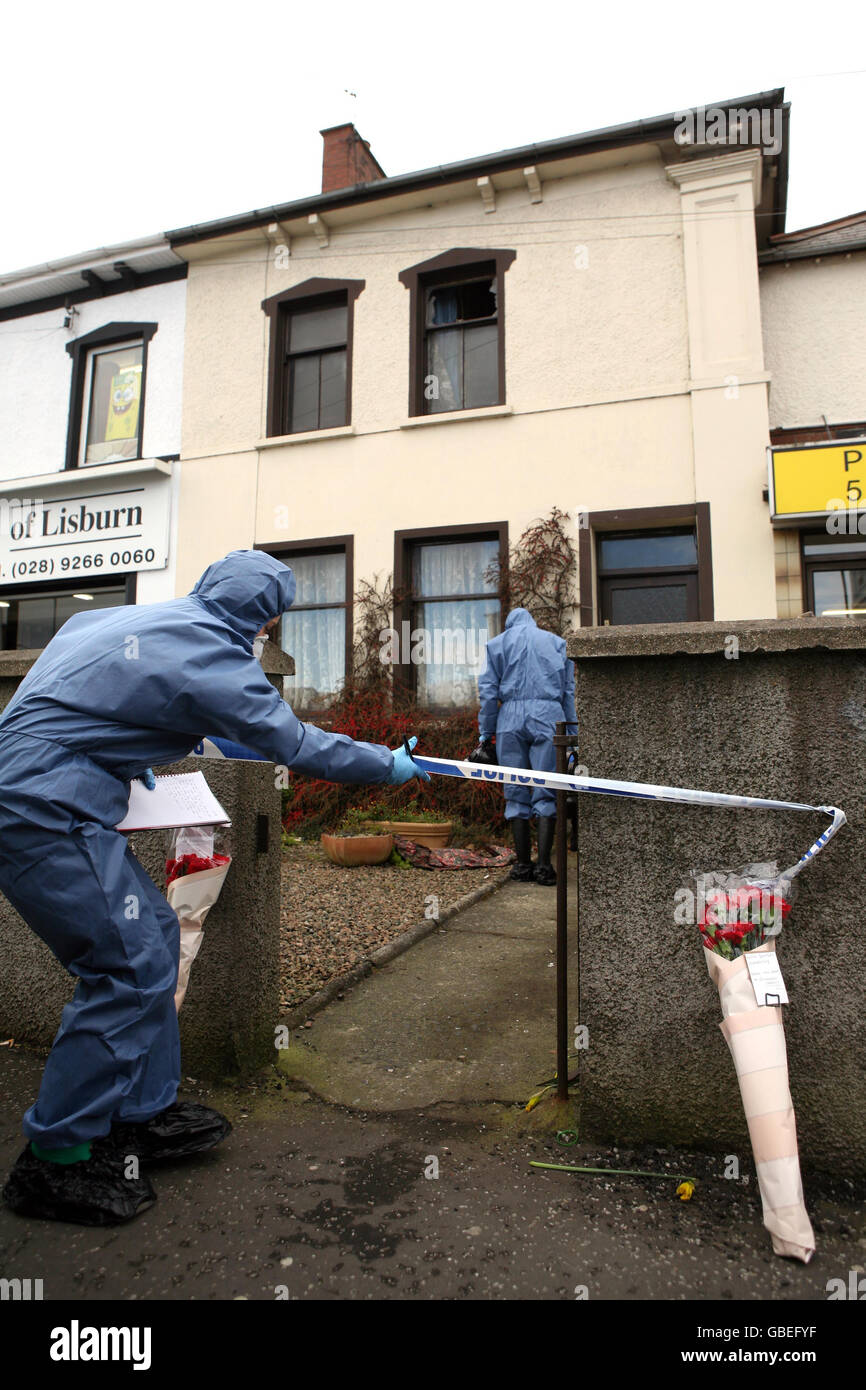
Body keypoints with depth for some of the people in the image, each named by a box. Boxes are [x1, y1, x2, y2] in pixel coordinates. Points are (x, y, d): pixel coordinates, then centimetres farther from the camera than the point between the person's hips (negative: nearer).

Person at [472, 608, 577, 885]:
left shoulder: (496, 644, 17)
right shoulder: (557, 642, 19)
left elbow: (488, 692, 8)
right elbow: (570, 691, 12)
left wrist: (486, 735, 10)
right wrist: (573, 733, 11)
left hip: (511, 719, 0)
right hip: (549, 717, 0)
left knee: (516, 793, 5)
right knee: (546, 793, -1)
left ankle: (523, 865, 7)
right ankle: (544, 865, -7)